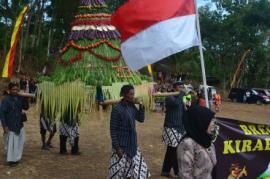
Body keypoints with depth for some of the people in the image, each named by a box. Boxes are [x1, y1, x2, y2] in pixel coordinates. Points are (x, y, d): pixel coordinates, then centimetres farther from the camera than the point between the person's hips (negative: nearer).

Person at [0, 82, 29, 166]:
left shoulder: (19, 98, 2)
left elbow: (26, 107, 9)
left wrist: (25, 99, -10)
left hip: (19, 124, 7)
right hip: (10, 126, -6)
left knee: (21, 141, 15)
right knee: (10, 143, 2)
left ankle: (16, 158, 32)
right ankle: (11, 159, 18)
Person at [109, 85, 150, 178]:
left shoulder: (132, 106, 3)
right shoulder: (117, 109, -17)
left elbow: (141, 119, 11)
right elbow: (113, 129, -15)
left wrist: (141, 105, -4)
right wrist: (116, 147, -17)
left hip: (132, 144, 7)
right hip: (121, 146, -7)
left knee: (138, 170, 13)